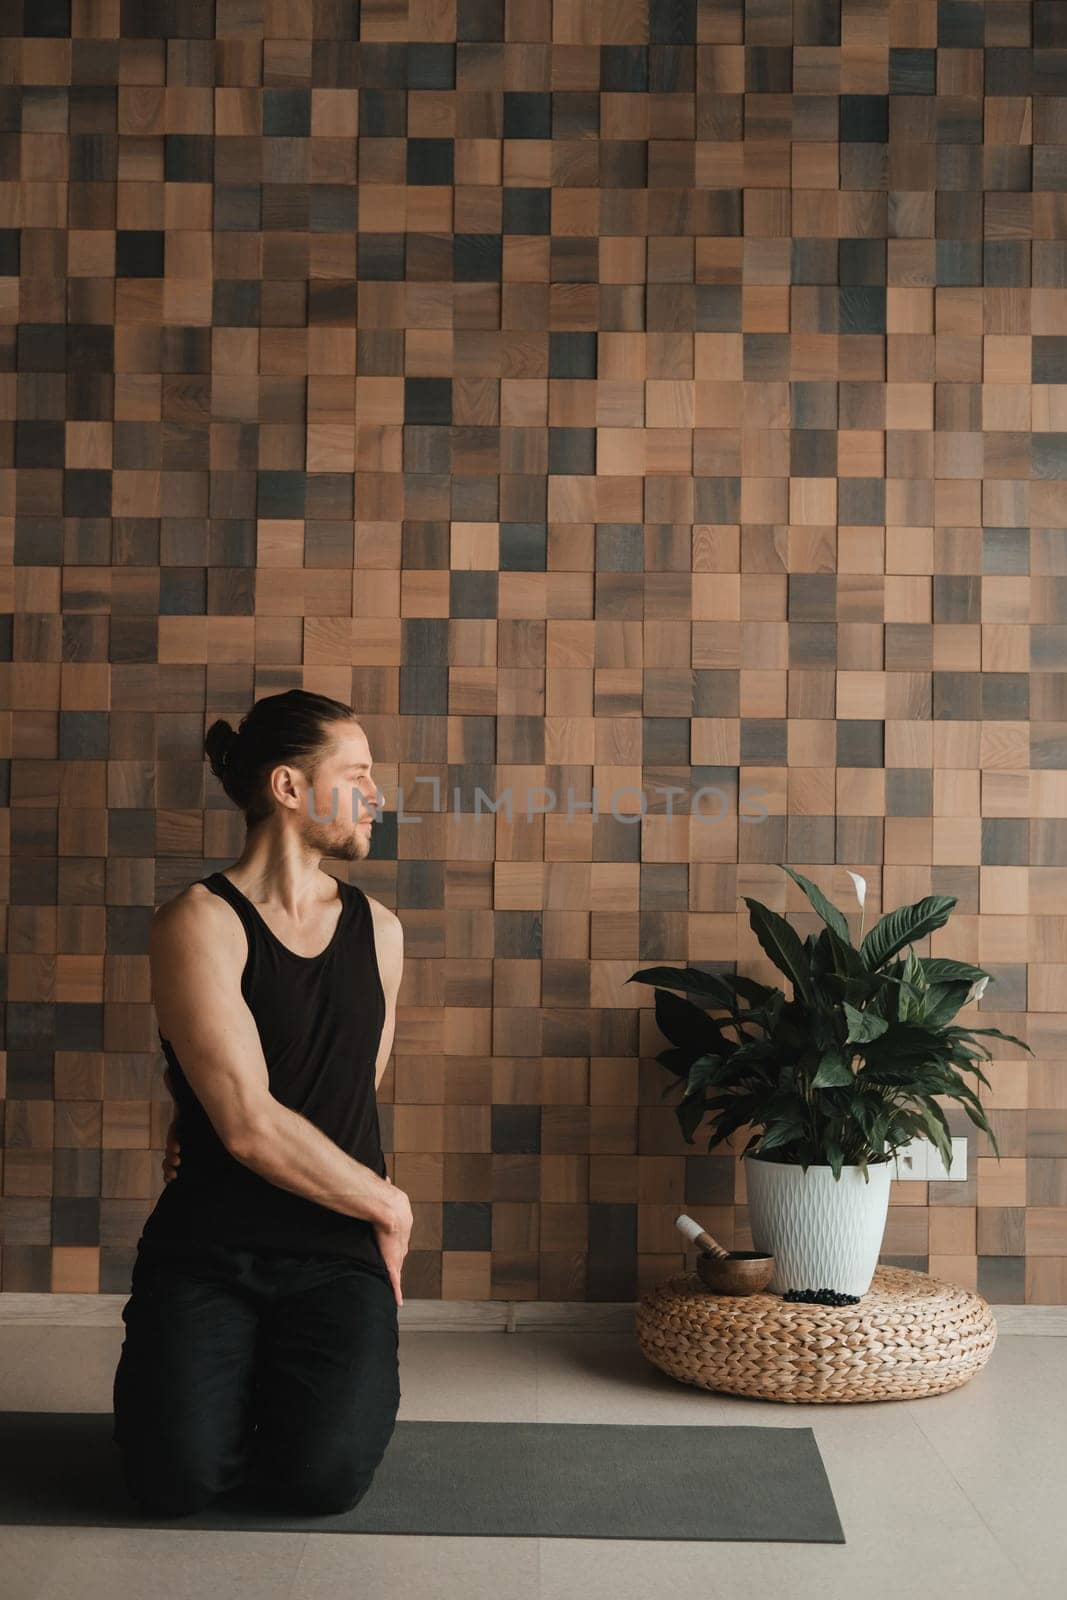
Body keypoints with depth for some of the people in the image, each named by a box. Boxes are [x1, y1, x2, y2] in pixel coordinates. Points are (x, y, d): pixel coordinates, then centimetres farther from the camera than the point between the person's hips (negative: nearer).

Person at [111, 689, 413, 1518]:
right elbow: (250, 1126, -17)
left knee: (325, 1477, -18)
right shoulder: (199, 923, -11)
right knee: (179, 1480, -19)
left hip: (338, 1252, 3)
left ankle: (306, 1377, 17)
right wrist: (388, 1205, -6)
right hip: (205, 1249, -3)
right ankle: (232, 1378, 16)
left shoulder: (379, 929, 8)